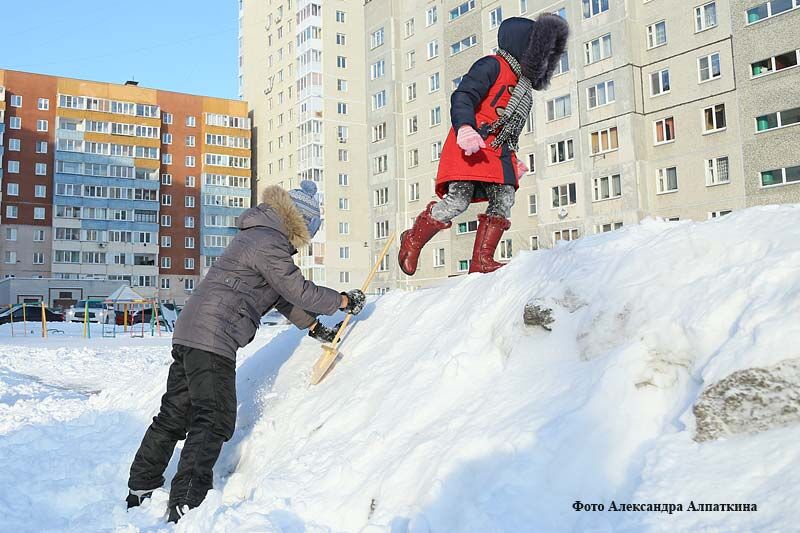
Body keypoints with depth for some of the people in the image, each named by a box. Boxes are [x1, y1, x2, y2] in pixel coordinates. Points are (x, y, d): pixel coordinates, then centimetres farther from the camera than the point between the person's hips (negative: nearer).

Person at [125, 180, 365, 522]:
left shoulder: (262, 236, 21)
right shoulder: (270, 243, -12)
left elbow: (282, 295, 26)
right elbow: (298, 291, -10)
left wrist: (313, 325, 24)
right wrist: (343, 301, 1)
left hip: (189, 333, 10)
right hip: (213, 337, -10)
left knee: (174, 415, 16)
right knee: (215, 420, -8)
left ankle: (141, 490, 24)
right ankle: (186, 507, -11)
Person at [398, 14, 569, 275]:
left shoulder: (523, 84, 27)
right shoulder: (492, 66, -2)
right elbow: (462, 96, -16)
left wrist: (513, 159, 26)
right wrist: (465, 128, -34)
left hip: (498, 153, 9)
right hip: (469, 149, -9)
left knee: (504, 200, -7)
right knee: (458, 201, -16)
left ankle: (482, 260, -4)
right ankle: (412, 241, 4)